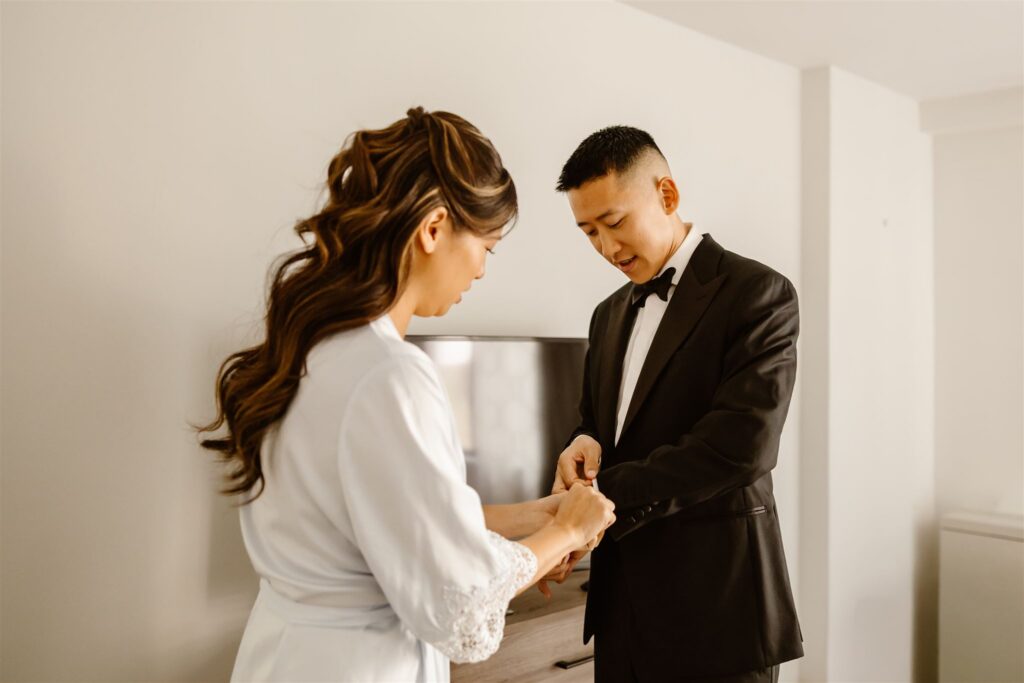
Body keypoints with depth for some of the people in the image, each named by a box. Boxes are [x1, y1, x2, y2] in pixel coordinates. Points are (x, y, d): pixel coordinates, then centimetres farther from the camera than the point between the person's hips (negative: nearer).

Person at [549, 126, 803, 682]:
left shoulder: (758, 294, -10)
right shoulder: (610, 314, 13)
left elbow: (741, 444, -20)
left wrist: (605, 494, -21)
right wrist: (585, 446, -7)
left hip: (715, 601, -6)